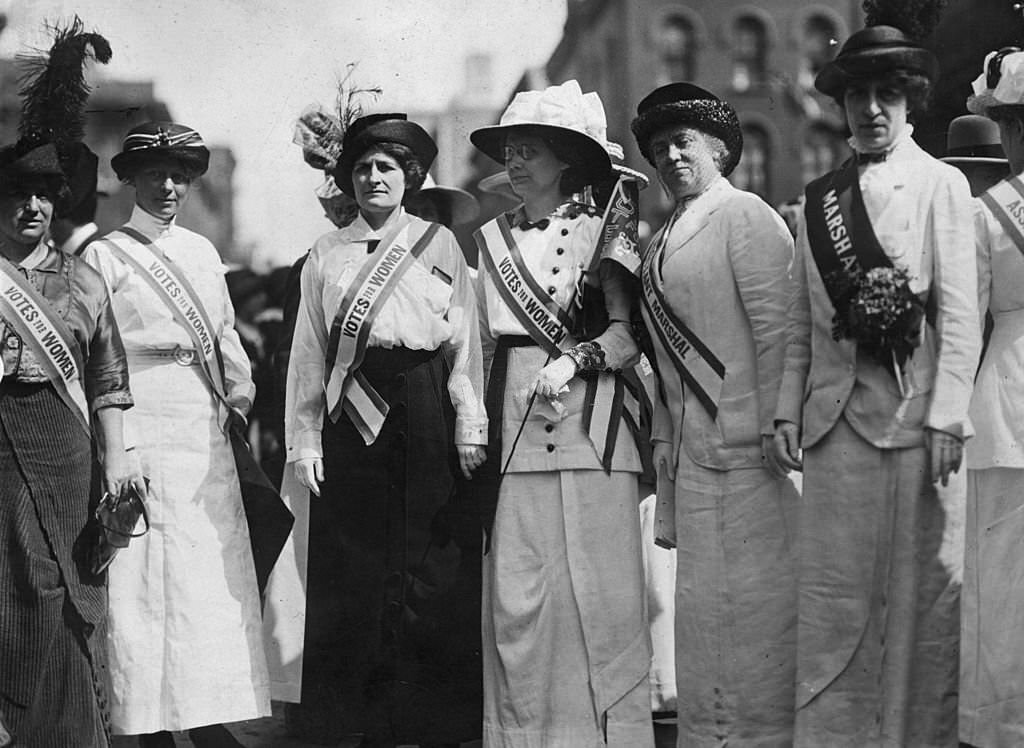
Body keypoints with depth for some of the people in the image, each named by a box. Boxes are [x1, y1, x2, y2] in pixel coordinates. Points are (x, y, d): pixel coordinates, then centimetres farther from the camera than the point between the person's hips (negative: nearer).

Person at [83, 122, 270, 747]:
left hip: (207, 433, 5)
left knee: (214, 578, 4)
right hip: (143, 433, -5)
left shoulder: (203, 252, 15)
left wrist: (240, 397, 11)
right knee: (149, 581, -4)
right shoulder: (104, 257, -1)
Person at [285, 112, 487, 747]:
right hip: (350, 410, 1)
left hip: (423, 408, -1)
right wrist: (305, 439, 4)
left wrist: (470, 427, -2)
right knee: (349, 562, 0)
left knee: (427, 560, -2)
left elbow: (465, 339, 5)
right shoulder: (327, 254, 13)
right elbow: (308, 351, 10)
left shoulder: (438, 243, 9)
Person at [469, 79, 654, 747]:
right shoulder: (491, 239, 14)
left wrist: (575, 358, -19)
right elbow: (481, 344, 16)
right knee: (515, 595, 0)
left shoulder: (602, 231, 3)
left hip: (588, 432, -3)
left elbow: (628, 334, -3)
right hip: (513, 433, 3)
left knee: (595, 591, -5)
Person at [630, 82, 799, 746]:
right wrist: (664, 445, 12)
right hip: (691, 453, 8)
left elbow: (777, 328, -12)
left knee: (754, 592, -4)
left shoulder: (744, 216, -4)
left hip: (746, 443, -8)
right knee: (704, 600, 8)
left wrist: (771, 430, -17)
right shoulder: (664, 240, 20)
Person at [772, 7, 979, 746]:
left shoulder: (941, 184, 2)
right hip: (834, 415, 3)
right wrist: (788, 409, 3)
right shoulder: (818, 198, 13)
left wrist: (947, 416, -12)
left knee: (921, 588, 2)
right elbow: (802, 320, 12)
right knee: (832, 594, 3)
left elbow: (960, 313, -4)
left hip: (912, 414, -3)